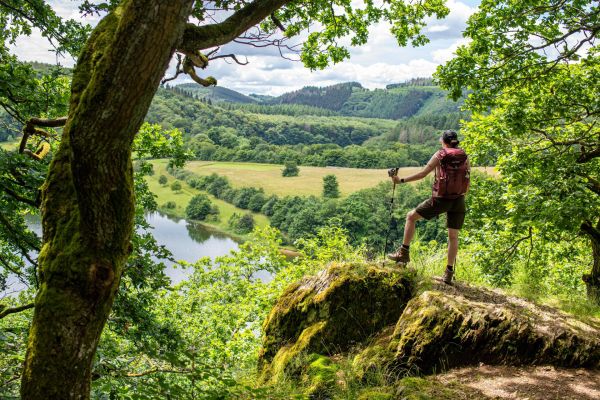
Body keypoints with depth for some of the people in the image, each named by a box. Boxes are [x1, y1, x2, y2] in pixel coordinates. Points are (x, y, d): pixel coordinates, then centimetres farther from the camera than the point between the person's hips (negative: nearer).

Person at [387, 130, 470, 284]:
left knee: (411, 216, 14)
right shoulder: (465, 157, 7)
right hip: (459, 200, 4)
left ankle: (404, 253, 13)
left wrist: (401, 180, 3)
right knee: (453, 236, 14)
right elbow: (467, 184, 9)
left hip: (441, 199, -4)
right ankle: (449, 273, 16)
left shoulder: (440, 155, -4)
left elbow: (422, 174, -4)